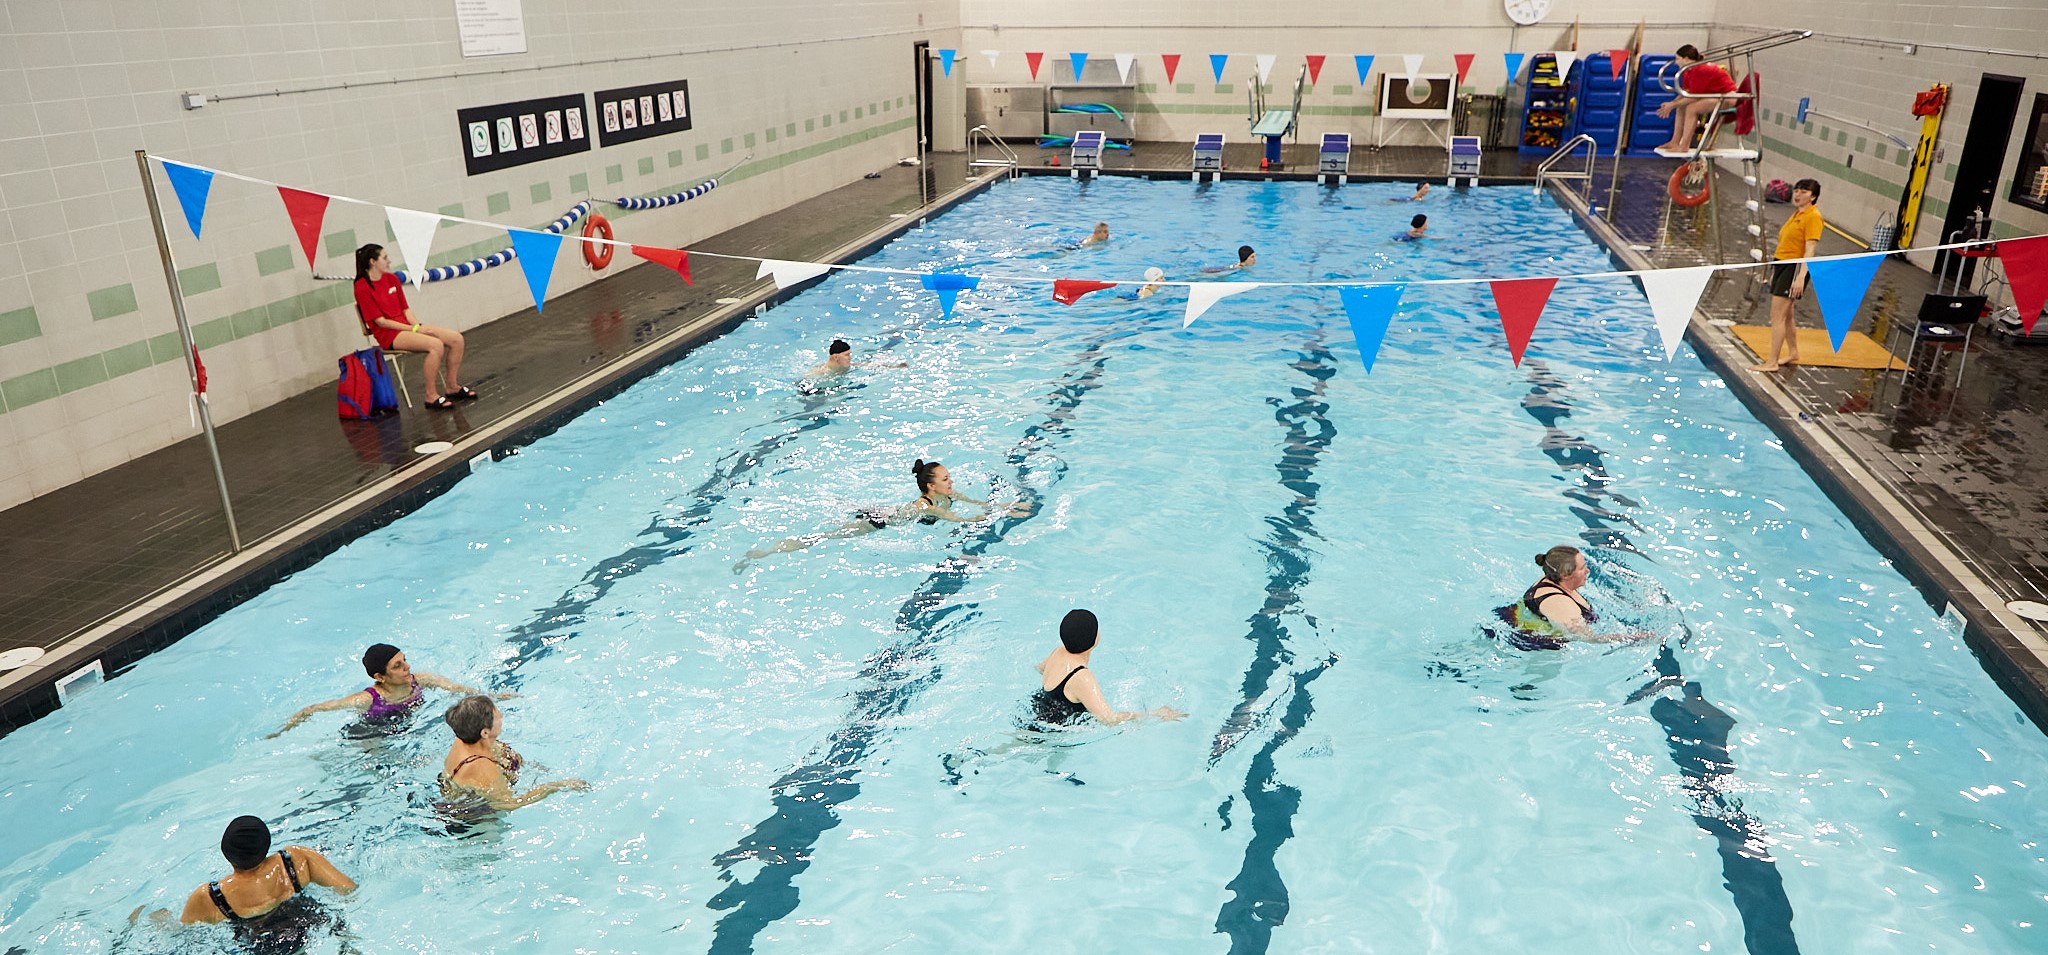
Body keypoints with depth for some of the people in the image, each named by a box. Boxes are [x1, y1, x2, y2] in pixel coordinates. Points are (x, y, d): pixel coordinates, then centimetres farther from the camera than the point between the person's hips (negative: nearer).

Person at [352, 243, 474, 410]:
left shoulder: (392, 279, 12)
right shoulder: (362, 288, -9)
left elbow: (406, 310, 13)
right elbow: (380, 321, -12)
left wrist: (418, 325, -6)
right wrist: (414, 329, -15)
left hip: (406, 326, 8)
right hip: (388, 335, -8)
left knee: (456, 338, -9)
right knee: (436, 344, -32)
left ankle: (453, 388, 1)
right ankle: (431, 396, -25)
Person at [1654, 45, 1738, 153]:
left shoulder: (1700, 71, -25)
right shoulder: (1690, 71, 6)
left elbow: (1693, 97, -25)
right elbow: (1684, 93, 6)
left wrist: (1672, 105, -19)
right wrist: (1670, 104, -9)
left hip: (1727, 98, -11)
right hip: (1715, 95, 11)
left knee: (1692, 108, -25)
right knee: (1682, 106, 8)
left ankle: (1684, 146, -23)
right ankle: (1675, 142, 6)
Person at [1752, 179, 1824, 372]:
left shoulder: (1813, 216, -12)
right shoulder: (1796, 214, 16)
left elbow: (1810, 250, -19)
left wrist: (1801, 277, -27)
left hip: (1794, 267, -9)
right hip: (1782, 264, 9)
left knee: (1777, 315, -10)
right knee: (1786, 314, 19)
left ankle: (1772, 362, -8)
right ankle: (1793, 353, 34)